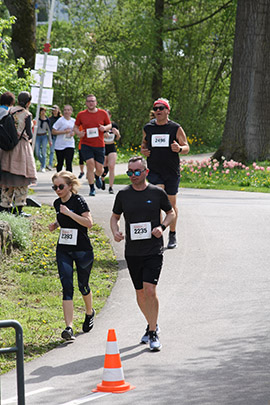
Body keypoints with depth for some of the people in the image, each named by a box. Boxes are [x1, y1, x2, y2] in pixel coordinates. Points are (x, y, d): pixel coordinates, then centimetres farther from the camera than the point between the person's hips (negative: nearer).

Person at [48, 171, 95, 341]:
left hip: (82, 250, -4)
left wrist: (69, 213, -26)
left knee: (83, 285, 10)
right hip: (63, 250, 5)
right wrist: (55, 224, 3)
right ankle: (69, 328, -16)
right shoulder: (57, 203, 6)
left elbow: (89, 223, -22)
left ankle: (90, 312, 43)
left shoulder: (78, 201, -13)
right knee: (67, 286, -9)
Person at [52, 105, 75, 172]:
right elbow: (53, 132, -11)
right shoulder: (60, 120, -8)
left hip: (70, 145, 2)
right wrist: (64, 132, -19)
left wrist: (73, 133, -2)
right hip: (60, 146, -2)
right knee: (60, 163, 9)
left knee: (69, 164, -10)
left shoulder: (73, 121, 5)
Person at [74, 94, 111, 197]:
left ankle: (97, 177, 42)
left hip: (100, 145, 1)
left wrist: (105, 128, -10)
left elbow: (109, 125, 13)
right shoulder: (81, 115, 1)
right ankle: (92, 189, -3)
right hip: (86, 145, -1)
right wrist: (78, 133, -11)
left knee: (99, 169, 3)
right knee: (90, 164, -15)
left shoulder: (103, 113, 2)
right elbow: (76, 127, 12)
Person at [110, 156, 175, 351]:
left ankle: (153, 334, -9)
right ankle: (152, 325, 34)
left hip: (154, 250, -3)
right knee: (140, 293, 11)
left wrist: (162, 227, -7)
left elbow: (171, 213, 12)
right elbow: (115, 216, 16)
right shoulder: (123, 194, 3)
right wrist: (115, 231, -5)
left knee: (150, 289, -16)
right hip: (132, 252, 3)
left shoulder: (157, 193, -2)